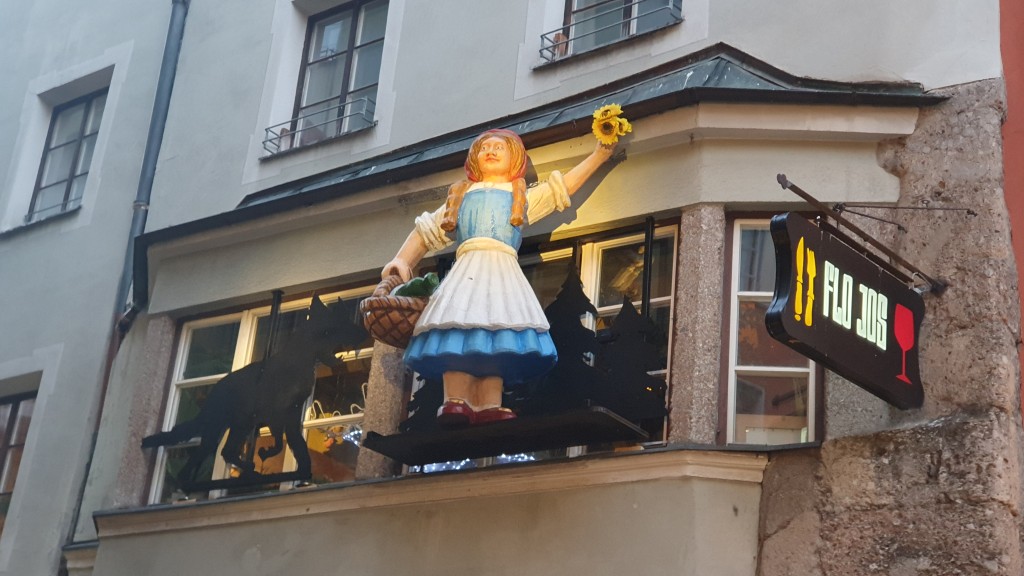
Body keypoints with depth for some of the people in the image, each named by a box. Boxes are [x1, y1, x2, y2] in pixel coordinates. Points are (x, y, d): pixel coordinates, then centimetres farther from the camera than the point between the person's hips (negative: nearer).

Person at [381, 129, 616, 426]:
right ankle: (456, 403, -32)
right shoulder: (461, 196, 30)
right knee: (457, 331, -23)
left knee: (498, 338, -20)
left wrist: (600, 153, 23)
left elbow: (564, 186, 27)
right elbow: (426, 231, 29)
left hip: (503, 270, 0)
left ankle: (489, 407, -31)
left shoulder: (523, 197, 30)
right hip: (467, 268, 0)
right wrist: (402, 260, 13)